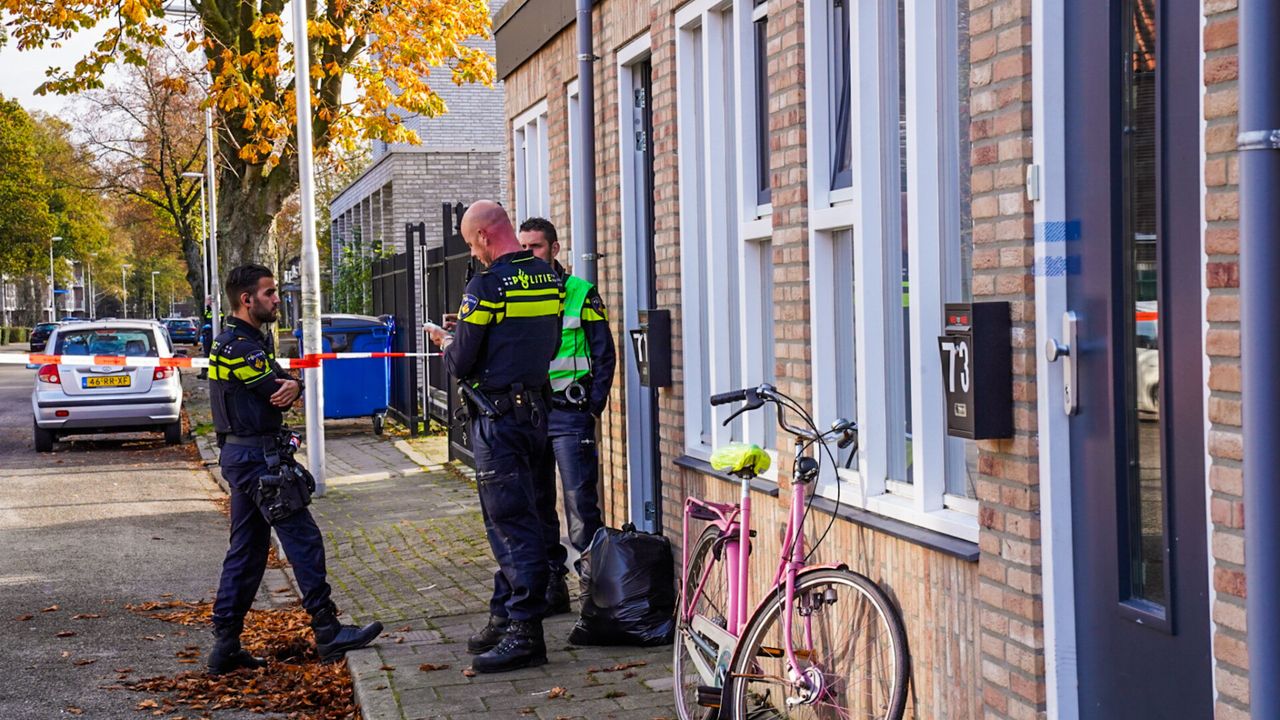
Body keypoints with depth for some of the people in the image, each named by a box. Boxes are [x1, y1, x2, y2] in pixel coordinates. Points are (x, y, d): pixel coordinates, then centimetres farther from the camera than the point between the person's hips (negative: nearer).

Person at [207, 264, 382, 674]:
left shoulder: (255, 340, 18)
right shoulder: (237, 346, -15)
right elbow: (276, 393, -16)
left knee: (246, 550, 10)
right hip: (256, 456, -11)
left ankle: (226, 647, 11)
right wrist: (286, 388, 7)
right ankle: (327, 632, -5)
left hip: (241, 456, 11)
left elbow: (283, 384, 8)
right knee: (303, 539, -8)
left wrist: (290, 386, -16)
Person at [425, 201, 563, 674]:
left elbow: (460, 364, -15)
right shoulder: (550, 279, 7)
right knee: (509, 518, 16)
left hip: (497, 417, -8)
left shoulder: (487, 286, -16)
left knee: (510, 522, -5)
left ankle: (525, 632, -3)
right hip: (536, 410, 8)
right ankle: (505, 617, 24)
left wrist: (446, 343, 9)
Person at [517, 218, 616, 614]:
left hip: (569, 413, -5)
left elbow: (604, 354, 0)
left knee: (580, 502, -8)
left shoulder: (580, 294, 0)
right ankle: (552, 584, 16)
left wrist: (593, 404, -8)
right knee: (537, 505, 8)